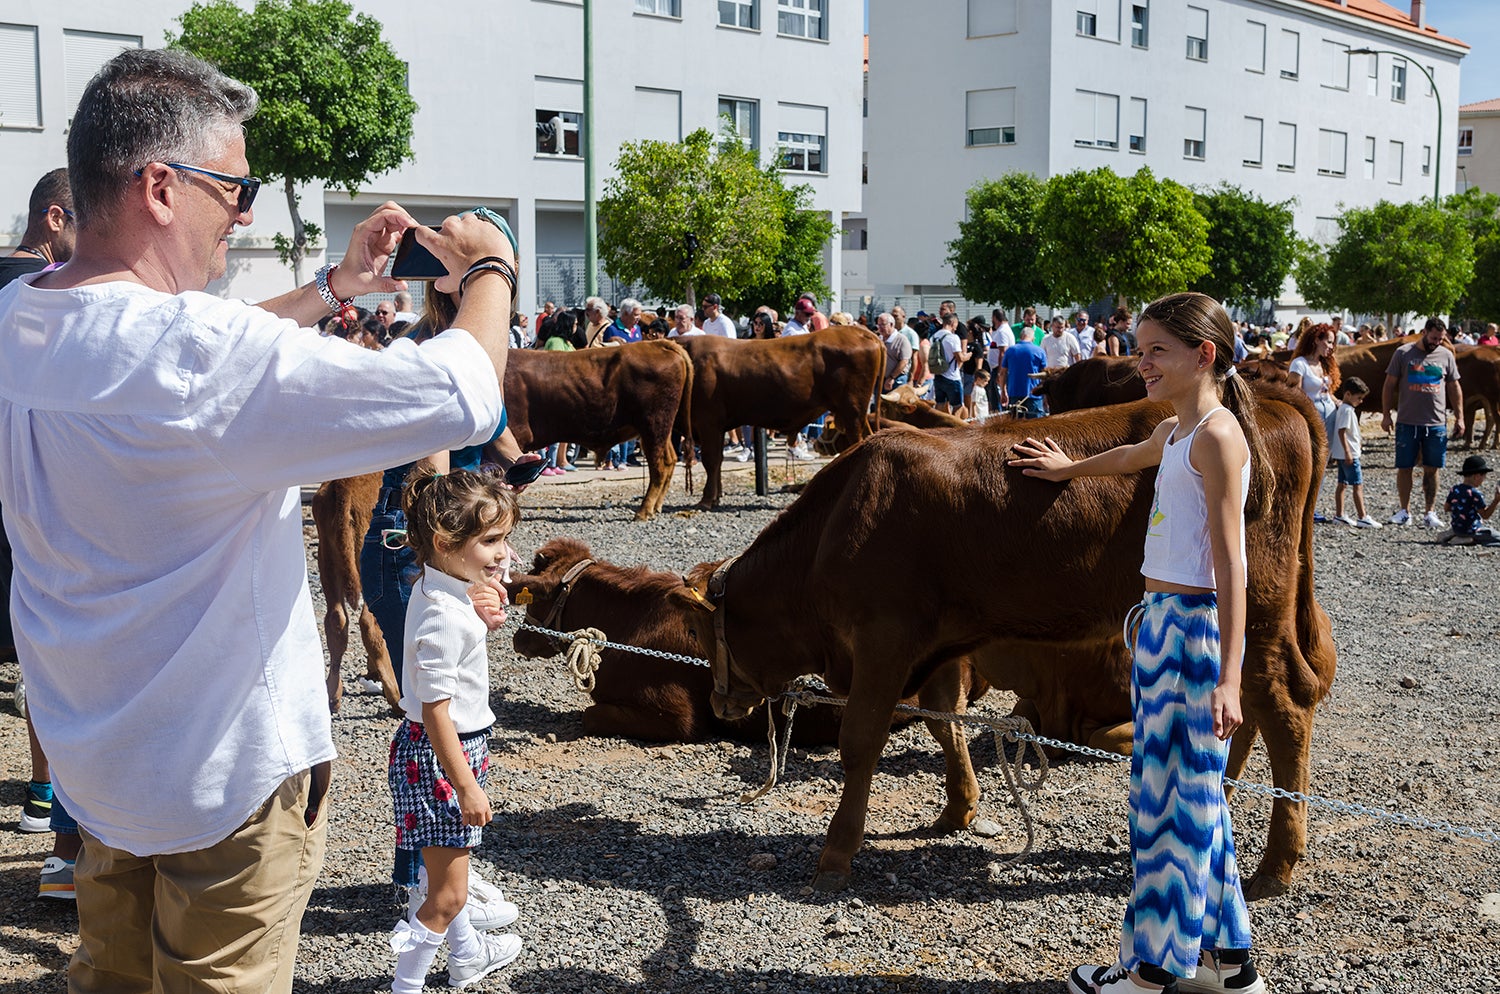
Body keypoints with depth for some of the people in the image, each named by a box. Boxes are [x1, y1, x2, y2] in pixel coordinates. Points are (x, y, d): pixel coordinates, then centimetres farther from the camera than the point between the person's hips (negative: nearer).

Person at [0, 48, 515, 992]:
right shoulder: (194, 351, -30)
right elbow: (463, 396, -28)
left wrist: (333, 289, 13)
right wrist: (491, 271, -10)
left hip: (92, 756, 8)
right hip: (226, 773, -8)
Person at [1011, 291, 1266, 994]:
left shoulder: (1216, 435, -12)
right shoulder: (1176, 432, 15)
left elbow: (1228, 562, -18)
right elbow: (1129, 457, 40)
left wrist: (1227, 678, -23)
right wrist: (1066, 468, 59)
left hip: (1195, 627, -9)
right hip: (1162, 621, 9)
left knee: (1171, 798, -2)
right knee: (1191, 795, 14)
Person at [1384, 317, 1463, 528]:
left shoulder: (1446, 355, 7)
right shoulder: (1403, 353, 0)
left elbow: (1454, 388, 12)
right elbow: (1389, 385, 3)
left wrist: (1459, 417, 8)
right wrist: (1385, 414, -1)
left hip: (1436, 423, 2)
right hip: (1407, 422, -2)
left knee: (1431, 469, 4)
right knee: (1404, 467, 3)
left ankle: (1430, 513, 12)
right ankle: (1405, 511, 15)